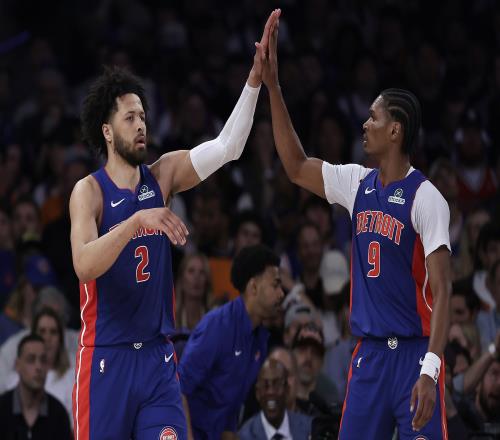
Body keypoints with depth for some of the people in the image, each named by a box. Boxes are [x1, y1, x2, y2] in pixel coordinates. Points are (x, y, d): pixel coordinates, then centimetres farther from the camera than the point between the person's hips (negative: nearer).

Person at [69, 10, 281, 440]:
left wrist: (255, 78, -18)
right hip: (107, 358, -4)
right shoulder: (89, 191, -10)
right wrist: (137, 220, -38)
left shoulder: (163, 176, 4)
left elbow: (226, 147, -8)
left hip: (158, 356, 4)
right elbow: (84, 266, -26)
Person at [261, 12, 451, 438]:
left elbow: (442, 292, -15)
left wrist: (430, 370, -24)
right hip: (369, 354, 7)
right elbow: (296, 167, 19)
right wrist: (273, 87, 13)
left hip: (413, 353, -7)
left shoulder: (425, 198, -12)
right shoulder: (357, 184, 8)